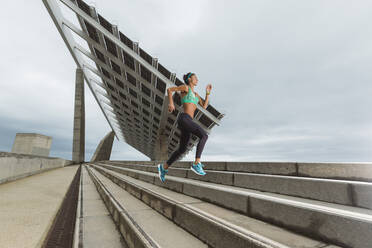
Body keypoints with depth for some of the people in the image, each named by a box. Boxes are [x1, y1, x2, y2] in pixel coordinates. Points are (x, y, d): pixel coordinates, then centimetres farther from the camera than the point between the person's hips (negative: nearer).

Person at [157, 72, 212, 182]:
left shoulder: (195, 94, 30)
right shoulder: (185, 87, 7)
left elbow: (204, 106, 23)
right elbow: (169, 89, 3)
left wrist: (208, 92, 18)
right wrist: (171, 103, -10)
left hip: (188, 122, 9)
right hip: (184, 119, -9)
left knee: (181, 149, 10)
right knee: (204, 135, -21)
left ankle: (164, 167, 22)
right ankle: (196, 164, -21)